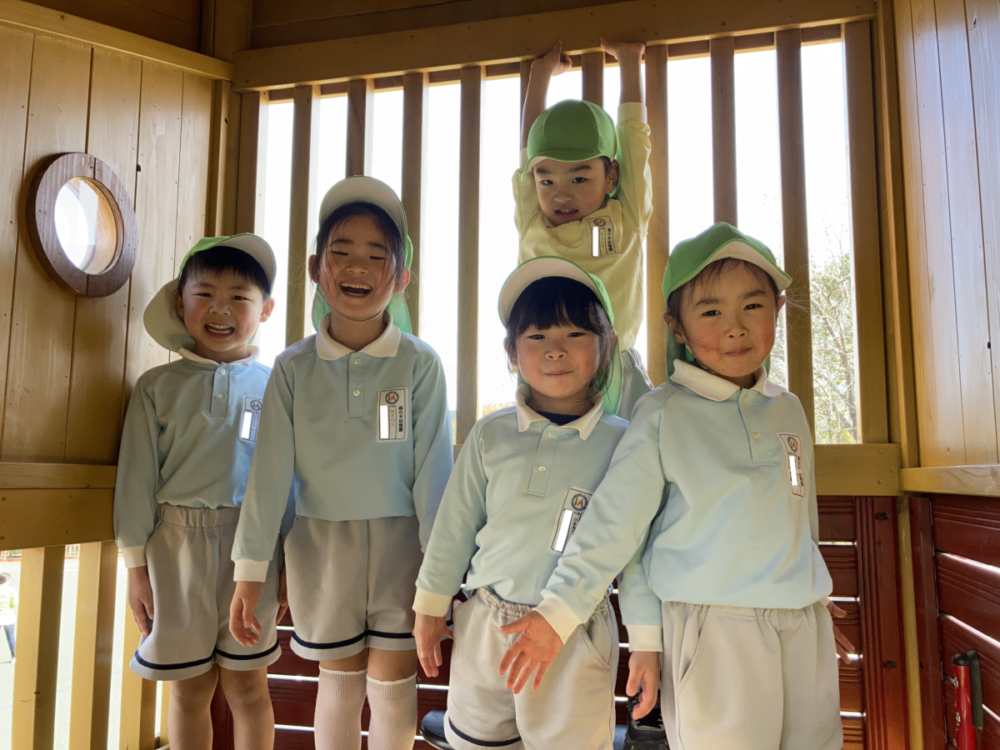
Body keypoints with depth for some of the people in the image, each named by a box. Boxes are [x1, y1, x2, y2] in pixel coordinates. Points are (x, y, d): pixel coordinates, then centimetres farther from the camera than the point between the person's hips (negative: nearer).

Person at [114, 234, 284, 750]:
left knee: (247, 687, 9)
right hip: (177, 545, 1)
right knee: (189, 689, 13)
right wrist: (136, 566, 3)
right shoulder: (158, 386, 2)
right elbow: (137, 477, 4)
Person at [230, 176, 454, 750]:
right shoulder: (294, 367, -2)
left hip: (399, 540, -1)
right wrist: (251, 569, -2)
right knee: (338, 684, 15)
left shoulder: (420, 364, -7)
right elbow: (270, 471, -2)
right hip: (320, 544, 2)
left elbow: (432, 468, -7)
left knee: (392, 690, 6)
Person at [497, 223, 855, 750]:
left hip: (804, 627, 6)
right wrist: (559, 611, -11)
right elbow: (615, 523, -9)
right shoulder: (663, 415, -9)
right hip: (712, 632, -5)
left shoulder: (788, 411, 8)